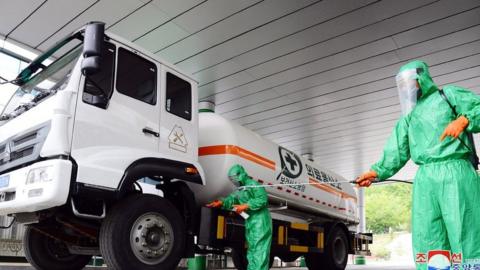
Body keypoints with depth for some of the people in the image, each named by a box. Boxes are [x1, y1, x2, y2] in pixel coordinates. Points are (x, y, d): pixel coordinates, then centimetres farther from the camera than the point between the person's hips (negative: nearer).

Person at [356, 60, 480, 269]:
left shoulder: (448, 94, 13)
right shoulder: (408, 117, 25)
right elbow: (397, 152, 20)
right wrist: (376, 172, 10)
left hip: (454, 171, -5)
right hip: (424, 177, 5)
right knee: (426, 239, 0)